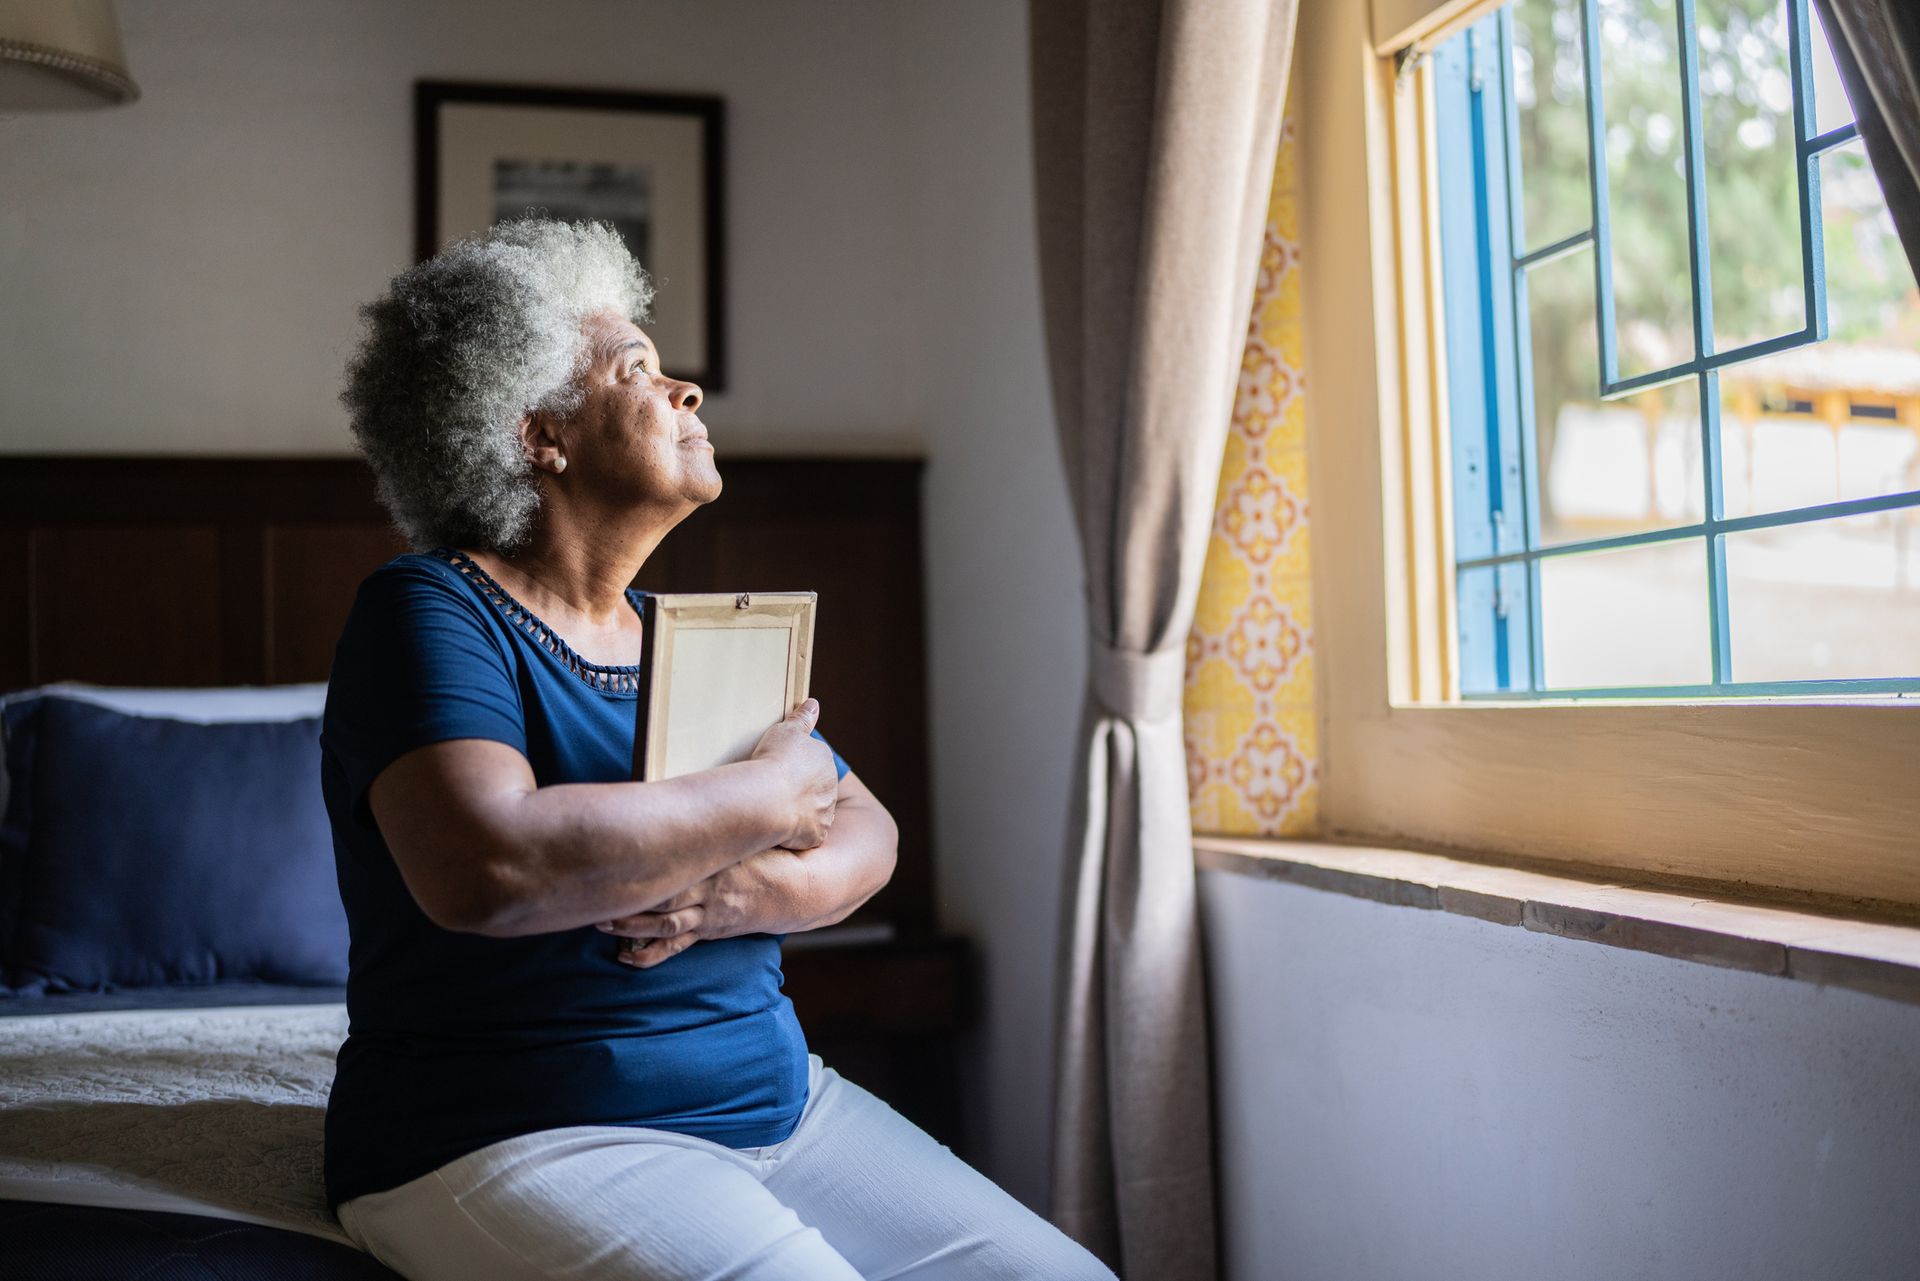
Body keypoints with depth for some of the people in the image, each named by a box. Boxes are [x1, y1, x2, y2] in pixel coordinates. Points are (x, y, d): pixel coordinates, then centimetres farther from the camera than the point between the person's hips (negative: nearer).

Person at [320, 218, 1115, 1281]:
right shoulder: (427, 610, -10)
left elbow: (868, 832, 12)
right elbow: (484, 867, -29)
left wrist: (771, 891, -11)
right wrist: (771, 794, -17)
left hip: (779, 1102, 7)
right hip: (521, 1139, -7)